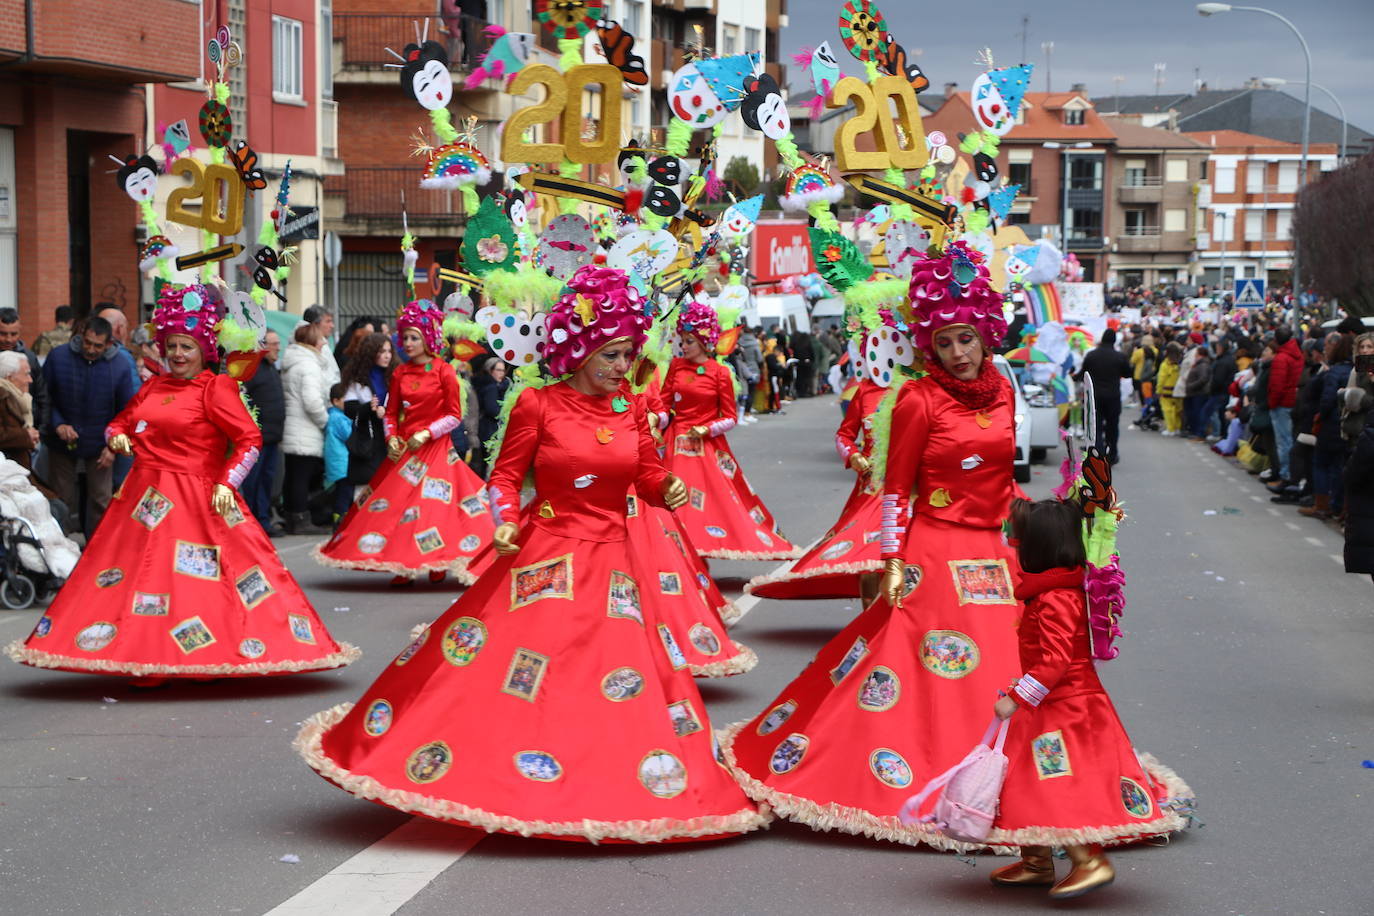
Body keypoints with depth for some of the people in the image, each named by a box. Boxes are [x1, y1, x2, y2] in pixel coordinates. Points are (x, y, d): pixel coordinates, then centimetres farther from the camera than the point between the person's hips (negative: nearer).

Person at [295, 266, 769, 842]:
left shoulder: (631, 410, 5)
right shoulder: (538, 405, -7)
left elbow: (649, 474, 12)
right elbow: (505, 475, 0)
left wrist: (668, 490, -9)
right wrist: (506, 523, -16)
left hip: (614, 564, 4)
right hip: (545, 560, -4)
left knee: (624, 676, 5)